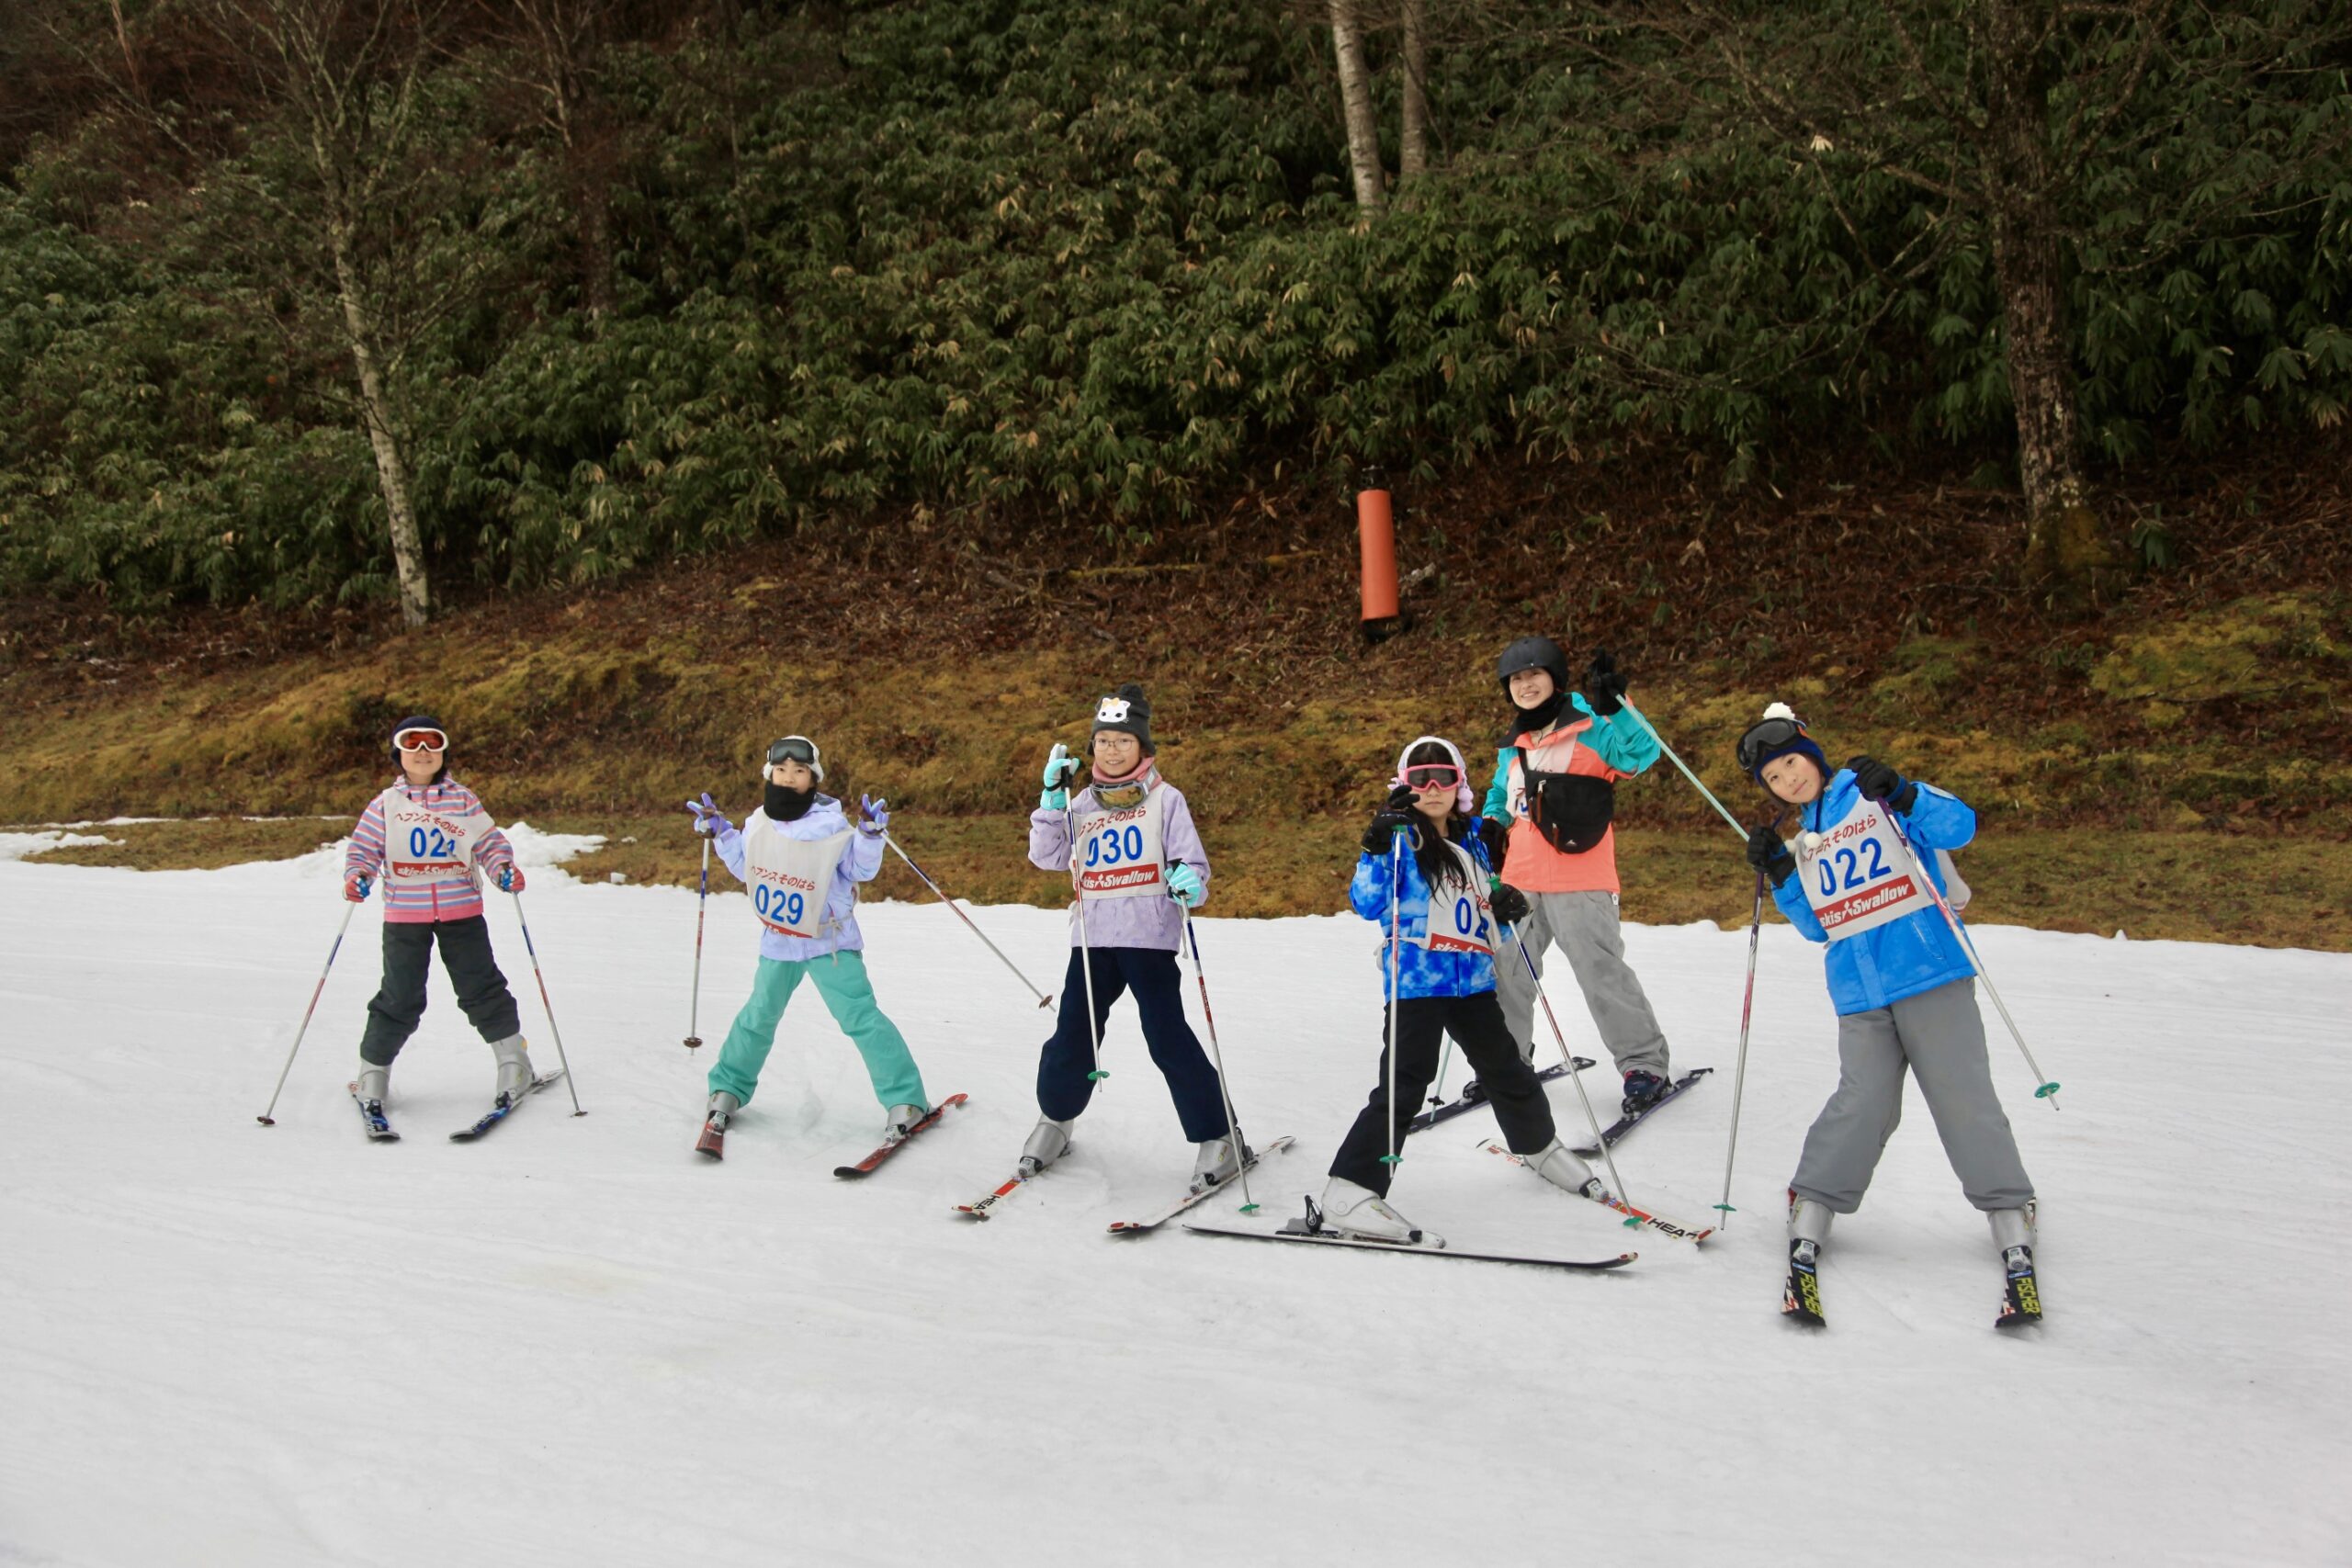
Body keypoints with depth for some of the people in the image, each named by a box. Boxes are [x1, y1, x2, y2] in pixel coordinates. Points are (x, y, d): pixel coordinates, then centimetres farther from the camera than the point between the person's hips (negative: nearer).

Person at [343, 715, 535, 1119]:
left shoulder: (463, 800, 4)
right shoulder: (385, 805, 4)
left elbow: (489, 841, 5)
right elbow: (364, 848, 4)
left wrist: (505, 869, -14)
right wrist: (357, 876, -16)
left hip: (462, 911, 0)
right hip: (404, 915, 0)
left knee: (481, 988, 5)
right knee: (400, 998, 1)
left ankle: (513, 1061, 18)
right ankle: (373, 1072, 15)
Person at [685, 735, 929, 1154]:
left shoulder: (832, 826, -17)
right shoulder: (758, 824, -1)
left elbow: (861, 870, -13)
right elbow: (747, 868, 16)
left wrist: (870, 836, -29)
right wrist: (721, 834, 10)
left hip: (830, 940, -4)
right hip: (777, 942, 5)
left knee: (860, 1016, -12)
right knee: (759, 1017, 15)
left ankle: (905, 1101, -9)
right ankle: (727, 1089, 35)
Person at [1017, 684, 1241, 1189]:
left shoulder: (1165, 799, 2)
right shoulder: (1082, 804, 14)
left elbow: (1190, 859, -3)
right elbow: (1047, 857, 6)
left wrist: (1189, 884, -26)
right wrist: (1052, 797, -3)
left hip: (1149, 936, -4)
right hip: (1093, 937, 4)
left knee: (1168, 1038, -9)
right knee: (1073, 1033, 6)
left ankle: (1218, 1138, 1)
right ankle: (1055, 1119, 31)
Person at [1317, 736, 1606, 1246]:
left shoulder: (1473, 839, 14)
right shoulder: (1399, 838, -3)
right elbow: (1367, 904, -14)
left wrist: (1504, 905, 1)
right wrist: (1377, 850, -27)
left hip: (1473, 980, 6)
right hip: (1416, 981, -6)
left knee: (1506, 1069, 20)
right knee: (1405, 1082, -17)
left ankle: (1539, 1146, 47)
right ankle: (1350, 1194, -18)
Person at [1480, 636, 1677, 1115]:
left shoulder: (1588, 728, -5)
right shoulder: (1511, 746, 15)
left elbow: (1641, 753, -20)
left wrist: (1614, 707, -31)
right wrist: (1486, 828, 12)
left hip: (1580, 880, -7)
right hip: (1520, 882, 7)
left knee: (1601, 970, -8)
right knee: (1507, 972, 12)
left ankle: (1646, 1064, 3)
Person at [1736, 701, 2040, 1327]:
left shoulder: (1874, 796, 3)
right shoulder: (1800, 840, 19)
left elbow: (1959, 826, -8)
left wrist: (1901, 794, -22)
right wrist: (1781, 876, 4)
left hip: (1931, 974, -3)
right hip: (1858, 993, 3)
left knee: (1963, 1096, -5)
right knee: (1864, 1102, -11)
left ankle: (2014, 1234, 3)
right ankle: (1806, 1231, -5)